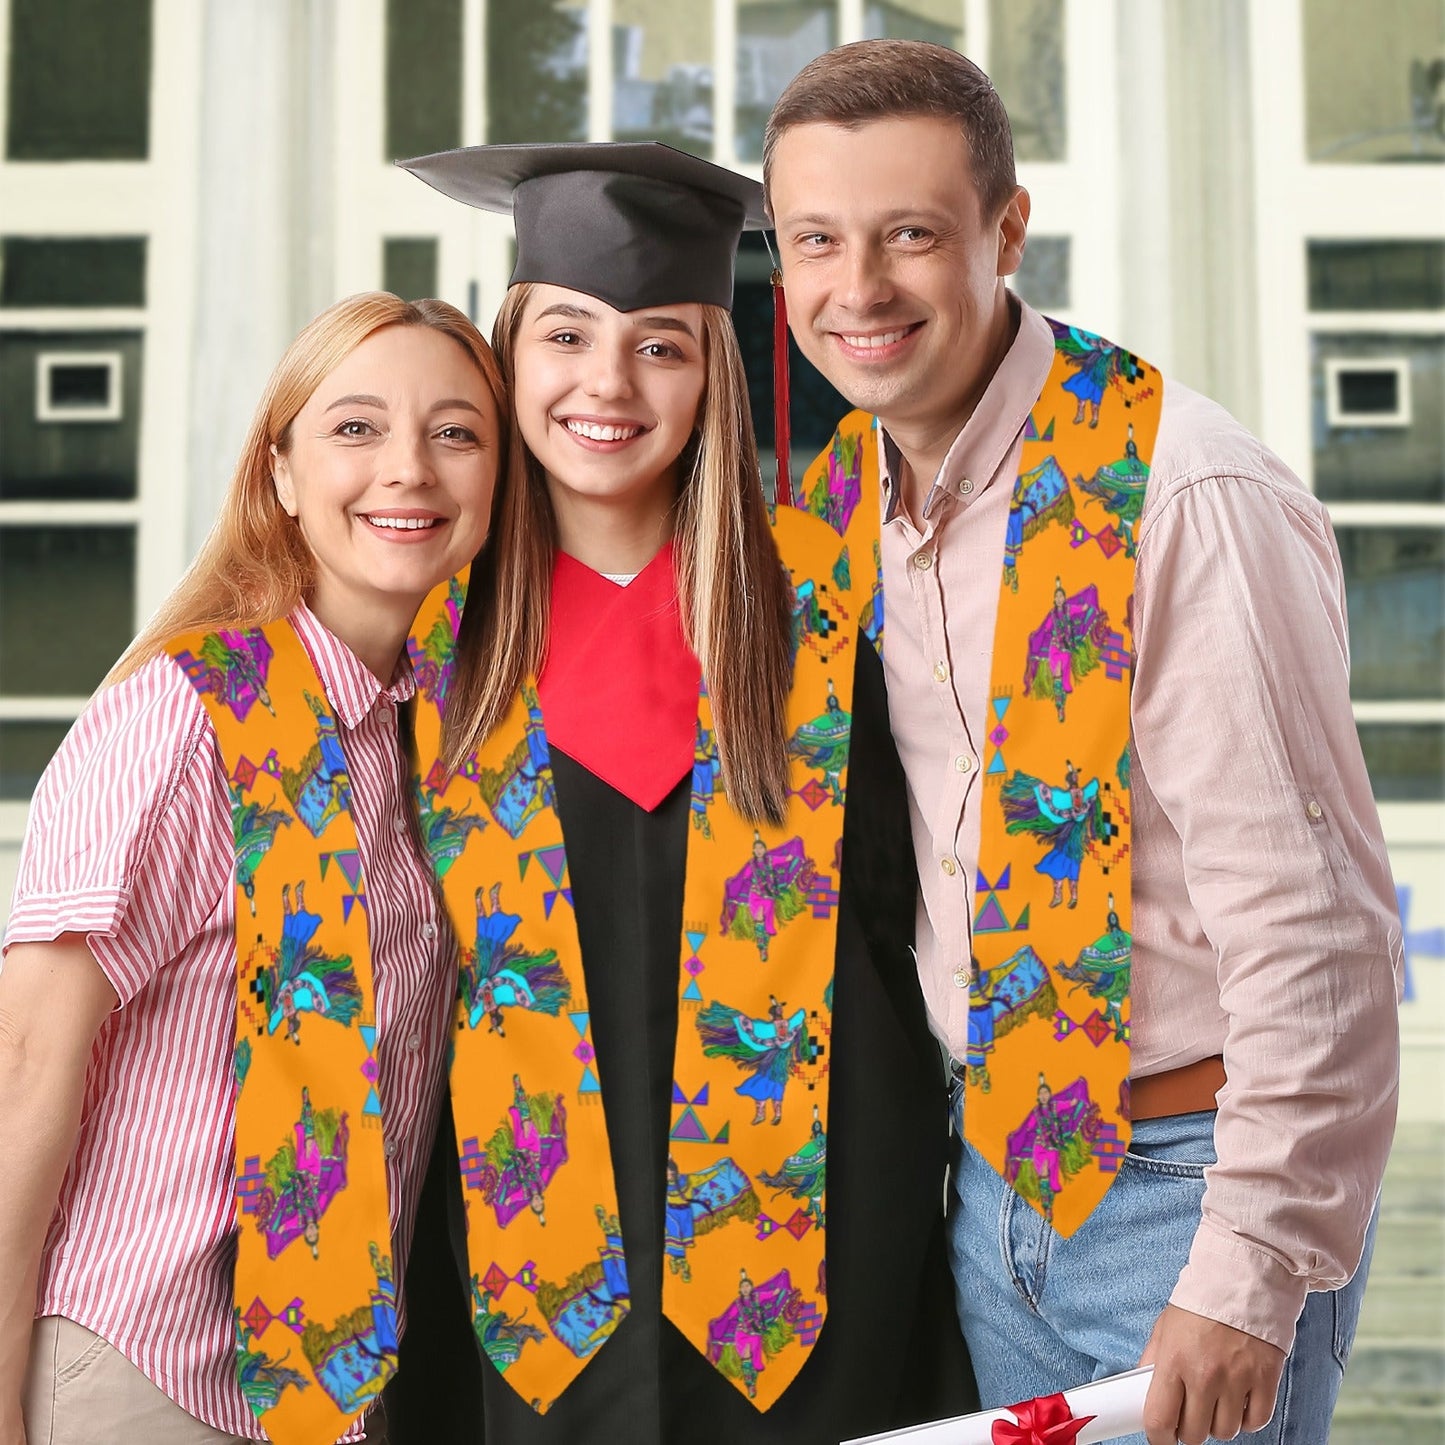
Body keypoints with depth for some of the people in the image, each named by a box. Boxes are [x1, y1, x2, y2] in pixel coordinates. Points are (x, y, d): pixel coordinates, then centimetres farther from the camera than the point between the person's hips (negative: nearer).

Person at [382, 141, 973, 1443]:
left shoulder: (819, 595, -2)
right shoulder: (450, 615, 3)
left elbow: (895, 904, 2)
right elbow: (424, 945, 9)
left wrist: (926, 1150, -4)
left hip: (804, 1199, -1)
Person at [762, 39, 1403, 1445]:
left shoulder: (1190, 502, -20)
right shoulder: (841, 495, 2)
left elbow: (1314, 927, -20)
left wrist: (1250, 1276, -19)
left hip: (1189, 1181, -6)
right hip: (996, 1174, 6)